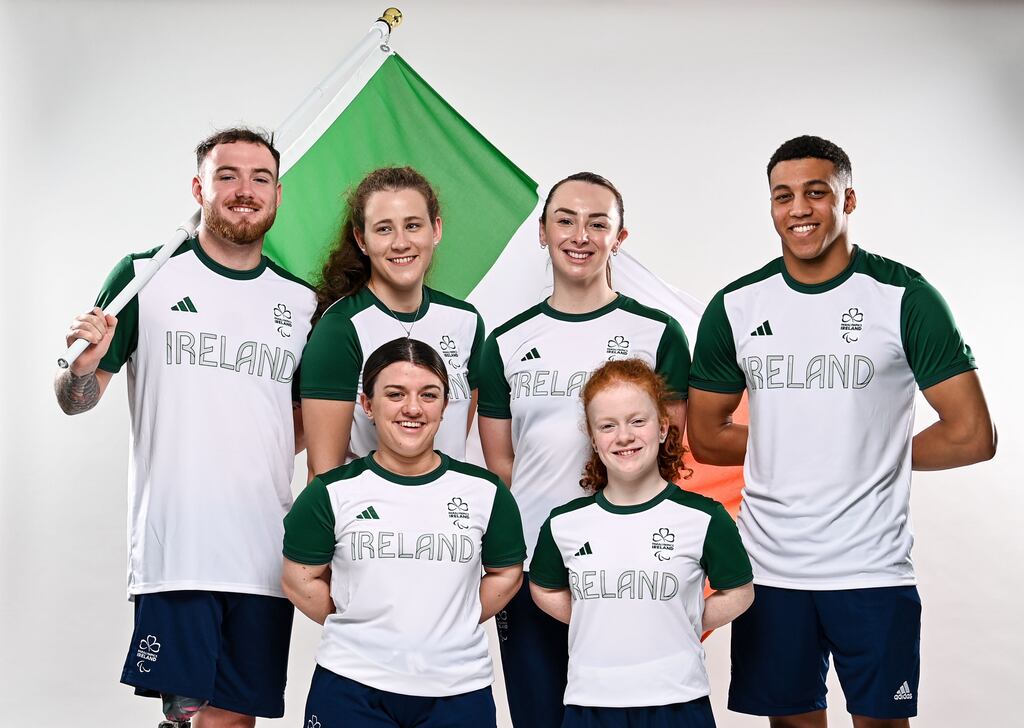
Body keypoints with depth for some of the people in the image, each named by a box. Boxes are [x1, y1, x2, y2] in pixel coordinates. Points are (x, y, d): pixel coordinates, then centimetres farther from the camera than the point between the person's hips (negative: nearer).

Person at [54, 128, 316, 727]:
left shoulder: (301, 301, 11)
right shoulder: (145, 276, 2)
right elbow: (77, 400, 2)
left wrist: (273, 450, 2)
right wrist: (86, 362, -17)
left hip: (265, 549, 3)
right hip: (172, 542, -3)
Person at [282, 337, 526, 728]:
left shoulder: (484, 491, 1)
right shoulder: (333, 492, -2)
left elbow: (505, 573, 11)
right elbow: (301, 579, 4)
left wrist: (454, 628, 3)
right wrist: (359, 628, 0)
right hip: (351, 687, -1)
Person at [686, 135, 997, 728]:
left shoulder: (904, 297, -5)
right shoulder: (735, 306, 4)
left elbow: (972, 437, -7)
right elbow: (706, 437, 11)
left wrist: (875, 452, 1)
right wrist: (810, 443, 5)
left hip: (873, 569, -2)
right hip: (770, 567, 3)